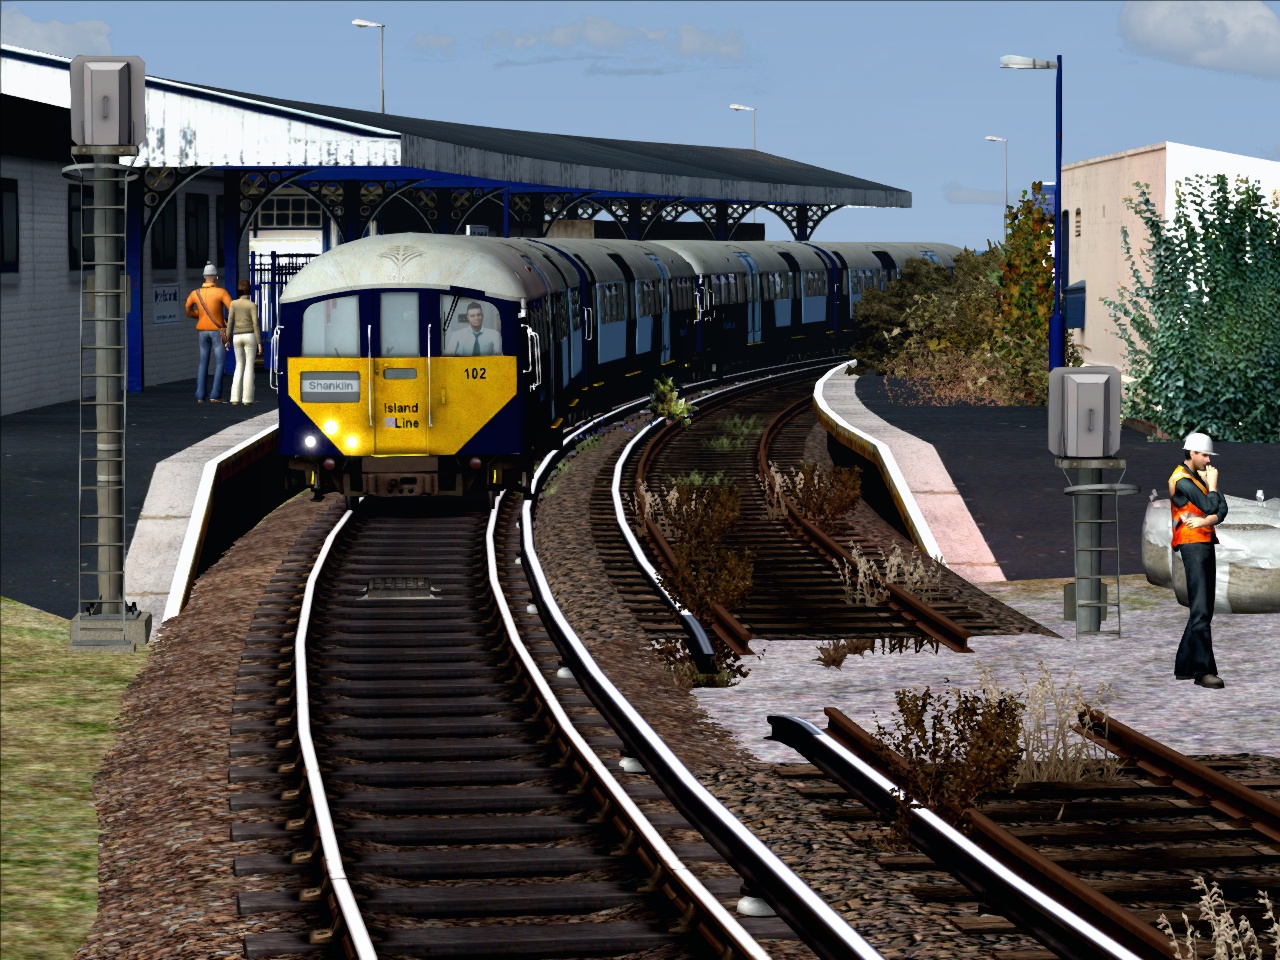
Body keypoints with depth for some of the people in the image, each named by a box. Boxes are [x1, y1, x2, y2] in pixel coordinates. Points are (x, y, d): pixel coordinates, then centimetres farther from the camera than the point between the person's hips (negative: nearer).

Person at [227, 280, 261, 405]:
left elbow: (230, 322, -2)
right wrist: (259, 343, -8)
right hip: (249, 336, -3)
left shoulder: (233, 303, 2)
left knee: (239, 366, 12)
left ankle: (235, 398, 3)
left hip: (237, 338, 3)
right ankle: (247, 398, -4)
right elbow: (255, 324, -10)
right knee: (249, 366, 2)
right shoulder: (252, 305, -5)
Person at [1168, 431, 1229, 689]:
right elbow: (1210, 507, -19)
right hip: (1192, 545, -10)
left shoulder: (1197, 478, 18)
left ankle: (1185, 667, 16)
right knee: (1200, 611, -14)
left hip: (1206, 544, 10)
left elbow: (1221, 509, 6)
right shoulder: (1182, 480, -11)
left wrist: (1206, 520, -14)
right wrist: (1212, 484, -3)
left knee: (1204, 610, 11)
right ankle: (1204, 670, -18)